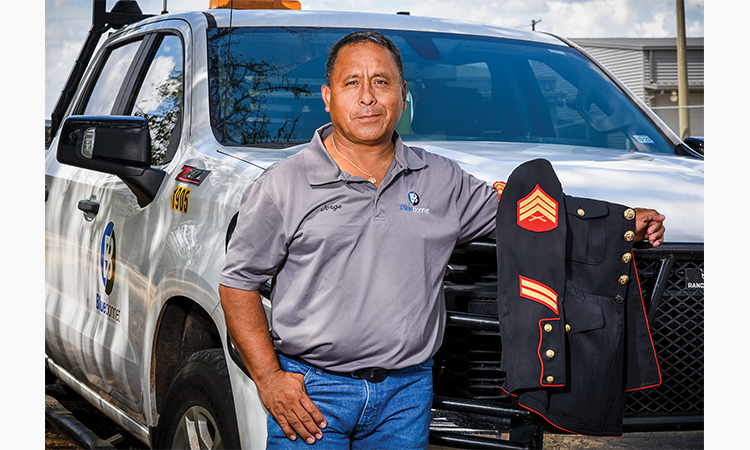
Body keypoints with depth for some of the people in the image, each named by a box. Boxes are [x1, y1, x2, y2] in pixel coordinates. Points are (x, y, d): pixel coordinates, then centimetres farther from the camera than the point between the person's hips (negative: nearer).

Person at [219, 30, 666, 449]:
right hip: (310, 390, -2)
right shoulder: (285, 184, -2)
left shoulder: (441, 180, 7)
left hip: (407, 392, 3)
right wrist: (270, 379, -7)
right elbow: (239, 281, 0)